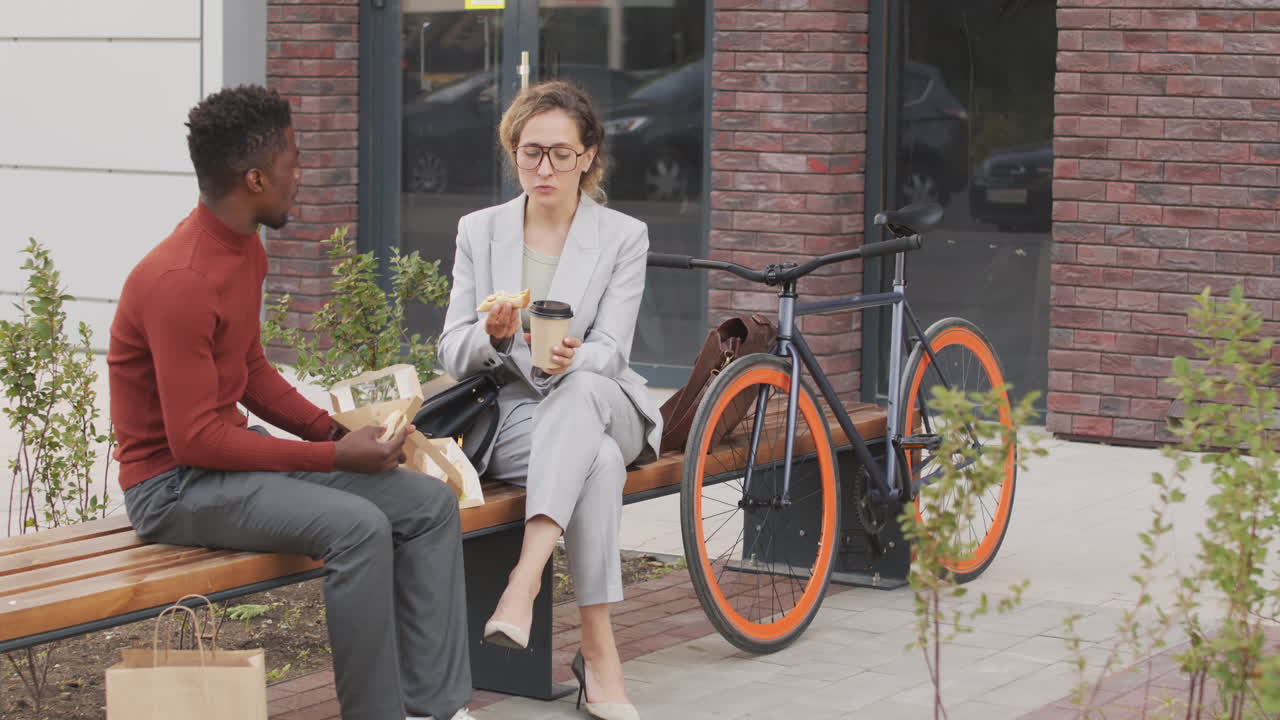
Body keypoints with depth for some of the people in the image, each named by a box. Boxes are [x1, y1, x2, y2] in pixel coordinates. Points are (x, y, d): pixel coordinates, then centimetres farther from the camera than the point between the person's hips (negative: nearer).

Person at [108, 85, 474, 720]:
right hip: (173, 484, -10)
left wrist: (334, 428, 3)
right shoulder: (180, 281, -23)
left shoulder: (245, 250, 8)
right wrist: (334, 457, -20)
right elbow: (195, 440, -24)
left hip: (235, 452, 10)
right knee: (357, 526, -30)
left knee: (430, 504, -1)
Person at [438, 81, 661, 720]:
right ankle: (599, 652, -38)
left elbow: (609, 351, -7)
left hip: (602, 408, 0)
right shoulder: (479, 231, 8)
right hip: (510, 415, 0)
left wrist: (568, 360, -32)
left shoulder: (624, 238, 3)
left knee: (580, 389, -39)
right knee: (599, 463, -36)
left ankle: (526, 578, -49)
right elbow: (452, 355, 2)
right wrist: (495, 335, -23)